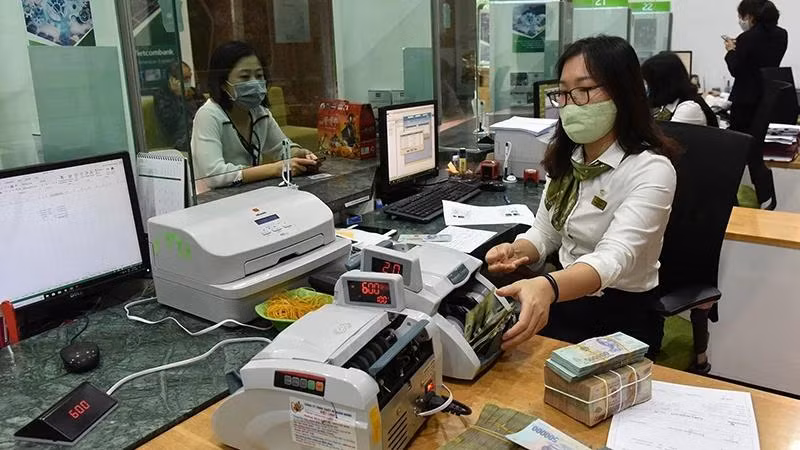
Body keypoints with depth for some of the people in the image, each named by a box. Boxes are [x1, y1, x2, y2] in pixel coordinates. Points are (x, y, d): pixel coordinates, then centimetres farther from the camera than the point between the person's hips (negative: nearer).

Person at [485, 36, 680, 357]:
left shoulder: (651, 169, -19)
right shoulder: (566, 158, 3)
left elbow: (616, 256, -33)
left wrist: (546, 287, -52)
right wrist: (516, 251, -14)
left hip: (621, 319, -5)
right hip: (565, 301, 6)